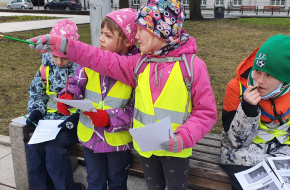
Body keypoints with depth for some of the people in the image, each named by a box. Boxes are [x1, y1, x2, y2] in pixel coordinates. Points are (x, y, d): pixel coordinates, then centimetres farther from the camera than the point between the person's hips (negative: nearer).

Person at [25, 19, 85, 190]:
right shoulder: (47, 64, 5)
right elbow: (36, 90, 14)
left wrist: (75, 118, -22)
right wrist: (36, 110, -4)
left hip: (74, 121, -5)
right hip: (50, 117, 5)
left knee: (54, 146, -24)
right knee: (34, 145, -15)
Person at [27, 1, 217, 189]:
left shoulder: (192, 65, -13)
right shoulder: (140, 63, 1)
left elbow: (206, 112, -11)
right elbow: (104, 60, -4)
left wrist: (183, 138, -25)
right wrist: (61, 45, -10)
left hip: (174, 149, -4)